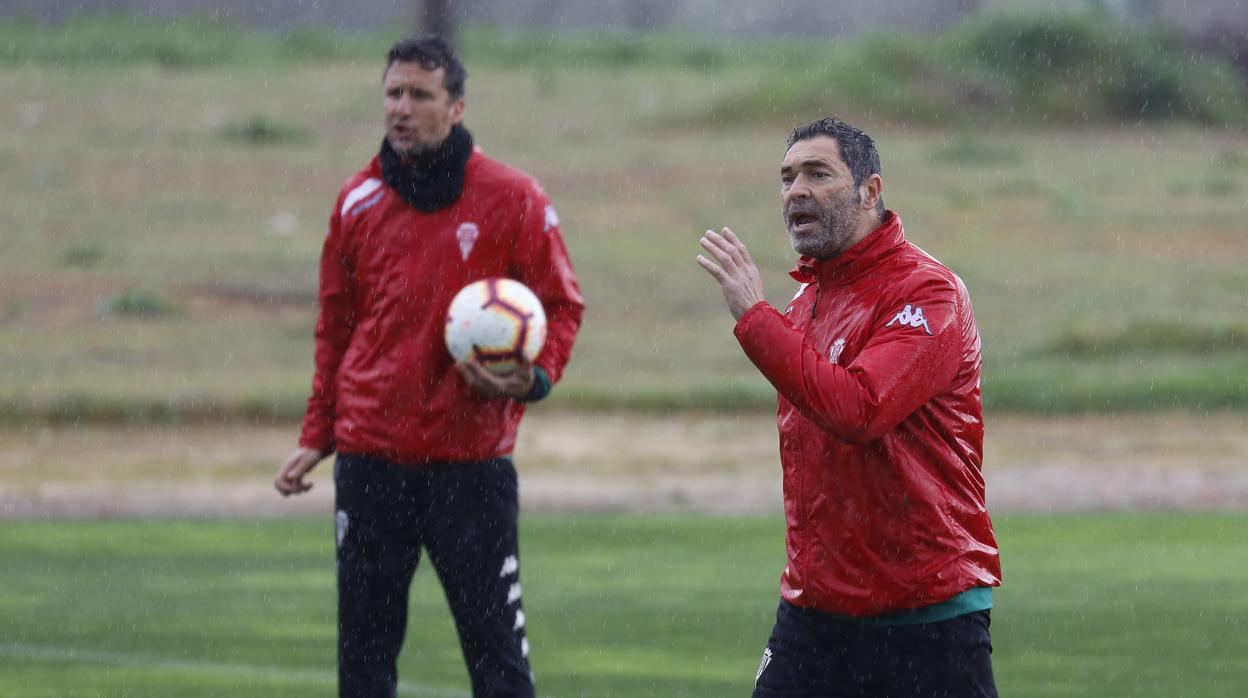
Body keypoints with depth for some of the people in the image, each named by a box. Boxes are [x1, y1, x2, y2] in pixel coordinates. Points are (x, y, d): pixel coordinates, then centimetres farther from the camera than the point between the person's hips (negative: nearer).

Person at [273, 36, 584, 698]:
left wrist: (534, 377, -17)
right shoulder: (357, 203, 8)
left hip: (472, 464, -3)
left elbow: (561, 308, 2)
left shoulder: (512, 199, -3)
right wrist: (316, 437, 14)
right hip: (370, 462, 3)